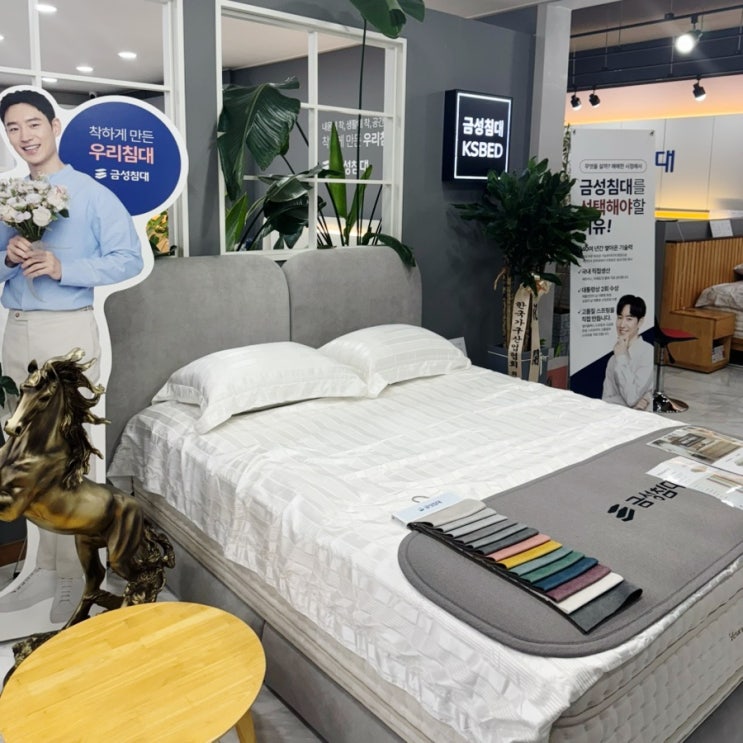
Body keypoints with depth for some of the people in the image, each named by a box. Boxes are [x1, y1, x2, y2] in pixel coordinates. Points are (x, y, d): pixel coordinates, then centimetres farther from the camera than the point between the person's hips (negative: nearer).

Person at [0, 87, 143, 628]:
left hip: (67, 332, -6)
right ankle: (48, 567, 23)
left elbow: (130, 258, -10)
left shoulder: (91, 193, -4)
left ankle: (72, 575, 10)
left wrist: (63, 268, -19)